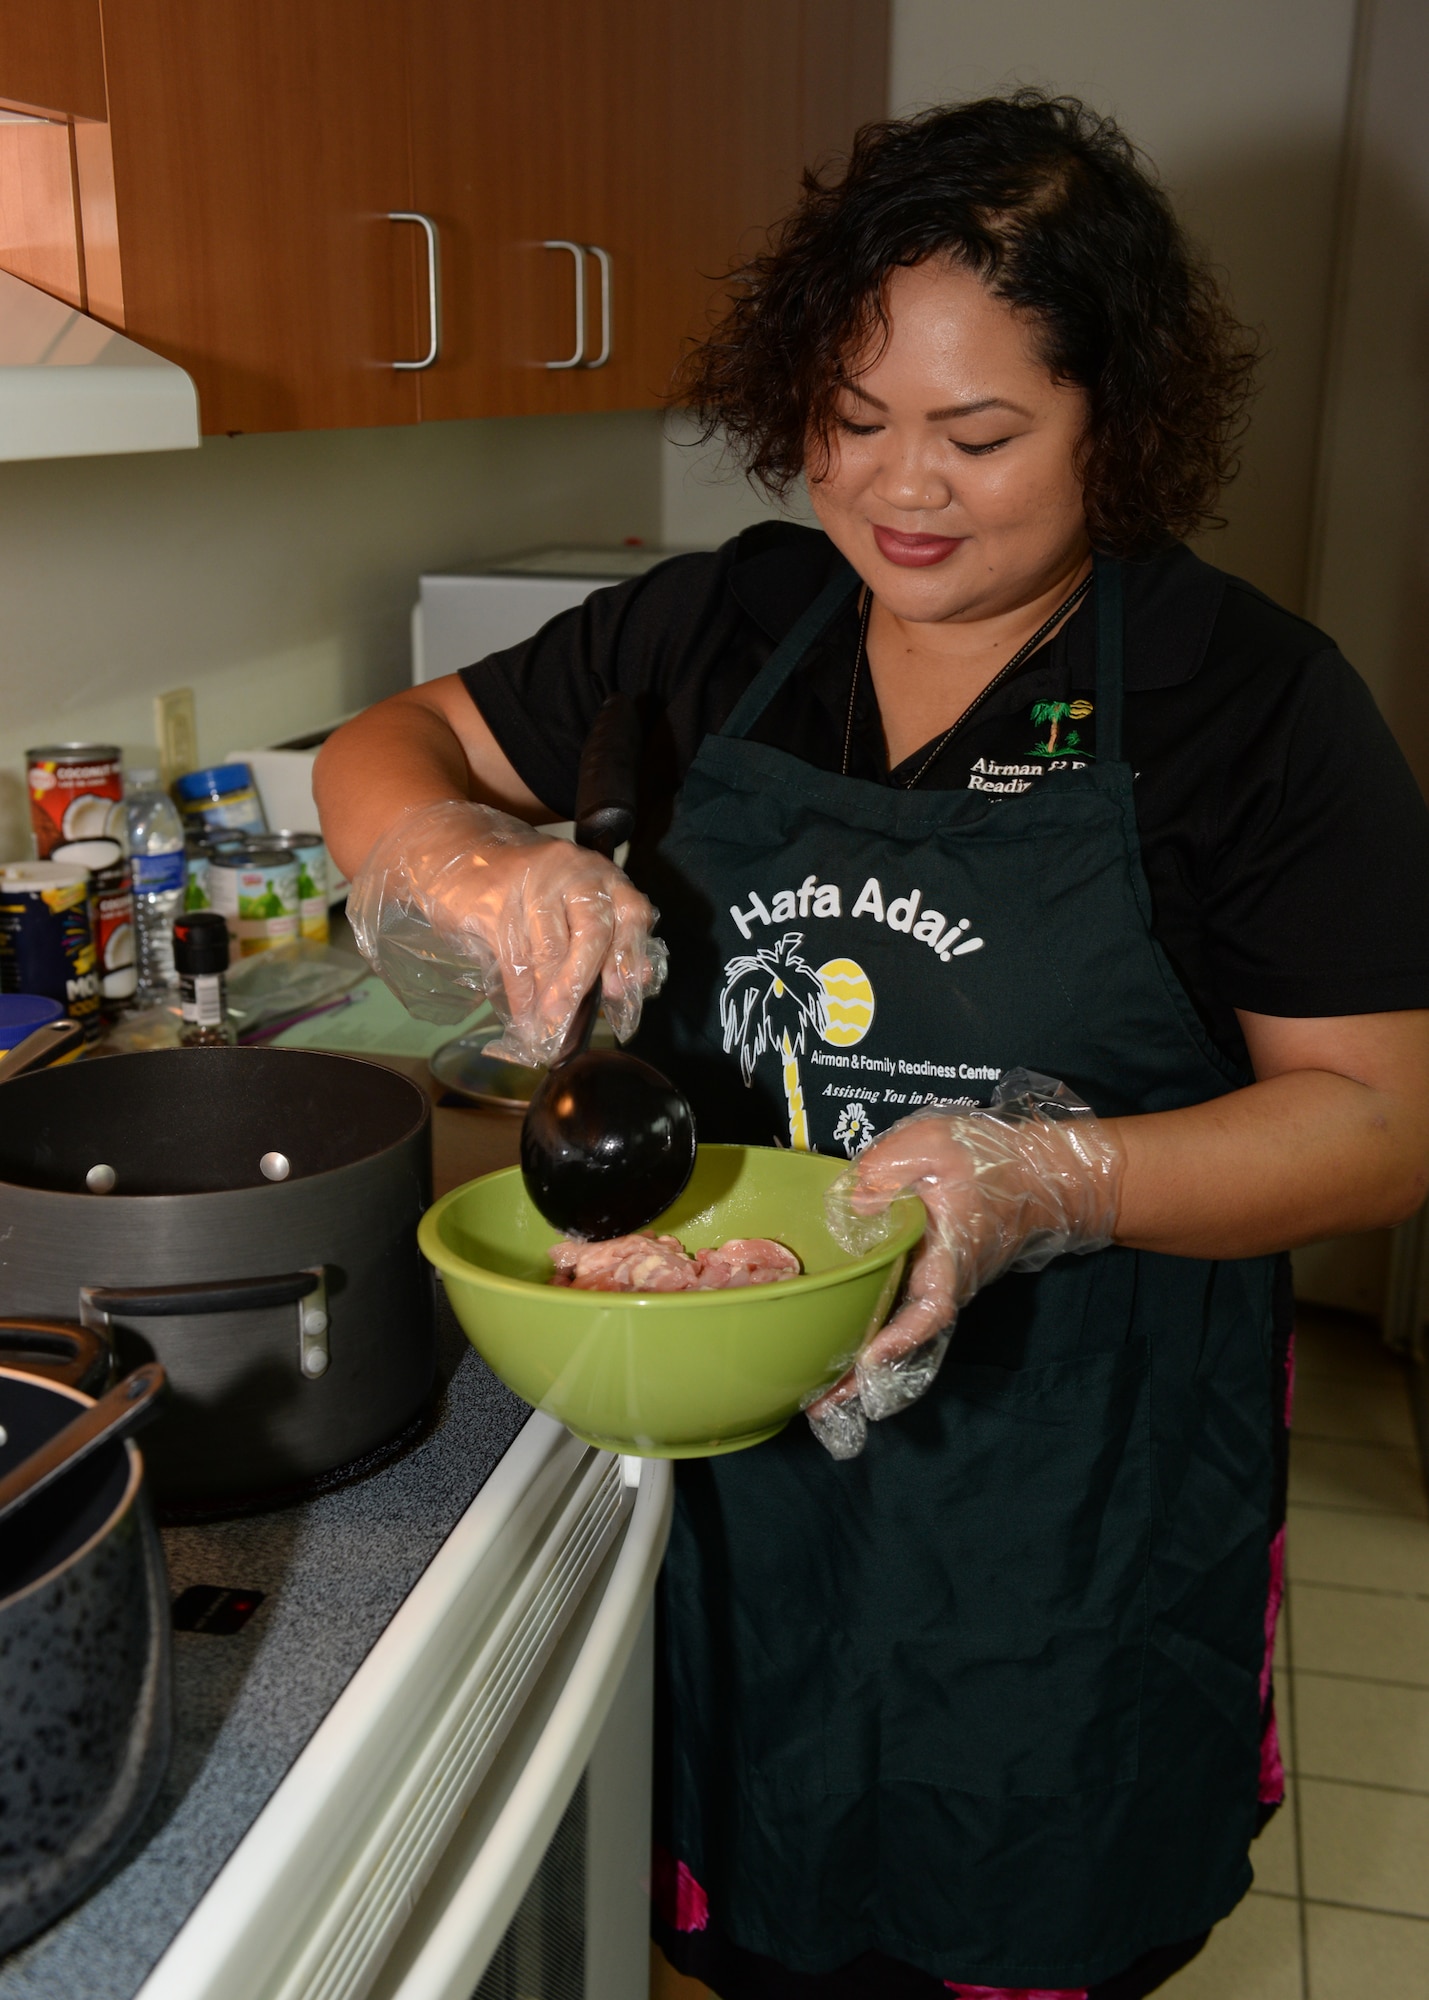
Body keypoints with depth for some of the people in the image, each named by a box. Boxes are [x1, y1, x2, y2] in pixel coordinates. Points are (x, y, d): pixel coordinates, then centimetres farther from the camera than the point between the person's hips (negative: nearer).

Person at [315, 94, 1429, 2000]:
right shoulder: (721, 627, -1)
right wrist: (480, 867, -18)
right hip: (723, 1462, 3)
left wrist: (1042, 1180, -28)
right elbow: (382, 754, 6)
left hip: (1073, 1511, -2)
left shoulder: (1248, 692, -11)